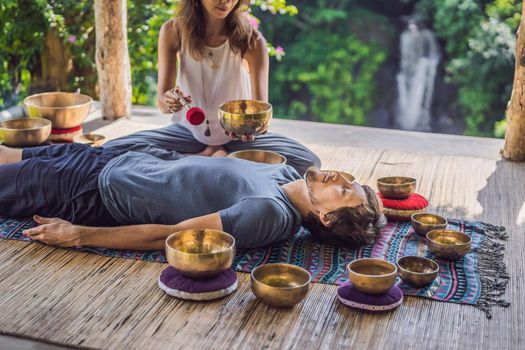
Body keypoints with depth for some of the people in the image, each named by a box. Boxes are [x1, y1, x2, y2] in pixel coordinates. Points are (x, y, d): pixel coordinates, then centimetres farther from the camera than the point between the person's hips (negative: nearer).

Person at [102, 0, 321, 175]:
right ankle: (205, 159, -9)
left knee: (307, 162, -26)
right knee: (112, 151, -20)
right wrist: (168, 101, -40)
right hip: (189, 131, 1)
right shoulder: (173, 32, -12)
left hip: (238, 136, -1)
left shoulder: (251, 40, -17)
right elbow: (162, 99, -15)